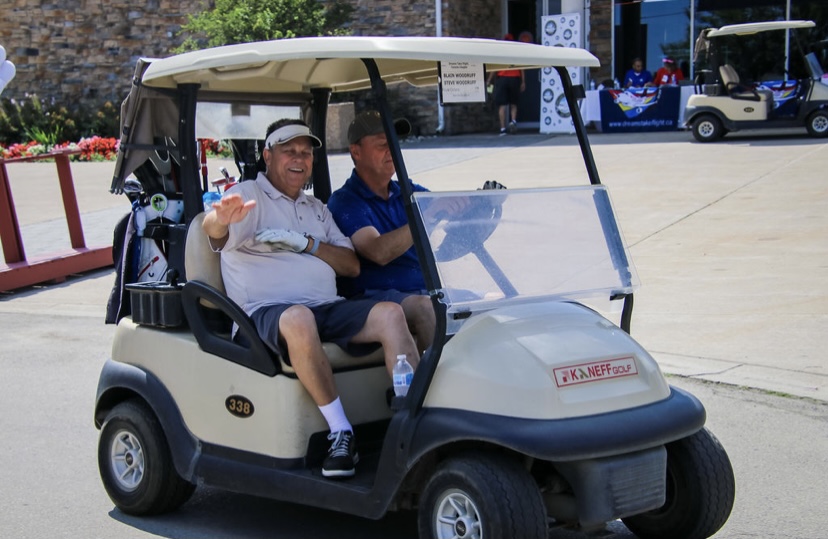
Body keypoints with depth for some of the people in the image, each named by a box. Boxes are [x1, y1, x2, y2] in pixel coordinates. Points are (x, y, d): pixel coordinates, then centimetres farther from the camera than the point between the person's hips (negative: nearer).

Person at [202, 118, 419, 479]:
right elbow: (212, 230, -18)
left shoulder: (316, 209, 24)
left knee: (390, 314, -20)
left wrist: (306, 244, -4)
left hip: (327, 310, 6)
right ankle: (341, 433, -32)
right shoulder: (248, 196, 5)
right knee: (298, 319, -40)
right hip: (267, 312, -6)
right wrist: (222, 217, -44)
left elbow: (352, 266, 14)